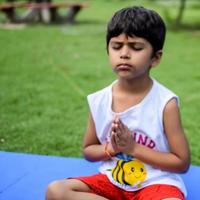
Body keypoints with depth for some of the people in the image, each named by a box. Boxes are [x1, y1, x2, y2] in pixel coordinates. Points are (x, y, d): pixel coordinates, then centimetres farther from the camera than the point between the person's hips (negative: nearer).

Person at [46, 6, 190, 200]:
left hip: (155, 183, -4)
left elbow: (182, 162, -9)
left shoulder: (166, 103, -13)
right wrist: (110, 149, -12)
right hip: (111, 180, 5)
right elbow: (88, 150, 11)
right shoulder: (98, 101, -3)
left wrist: (133, 148, -17)